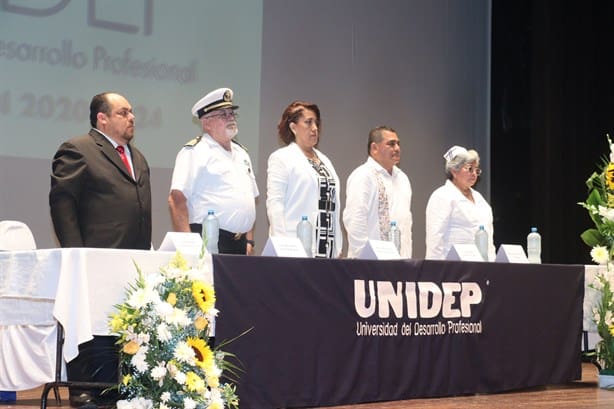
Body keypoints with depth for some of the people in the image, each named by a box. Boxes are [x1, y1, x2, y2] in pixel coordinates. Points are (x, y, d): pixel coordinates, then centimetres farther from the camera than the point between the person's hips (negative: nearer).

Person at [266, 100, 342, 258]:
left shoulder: (325, 160, 21)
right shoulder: (281, 158, 2)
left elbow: (334, 205, 16)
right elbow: (274, 203, -6)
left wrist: (338, 248, 9)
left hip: (327, 246, 6)